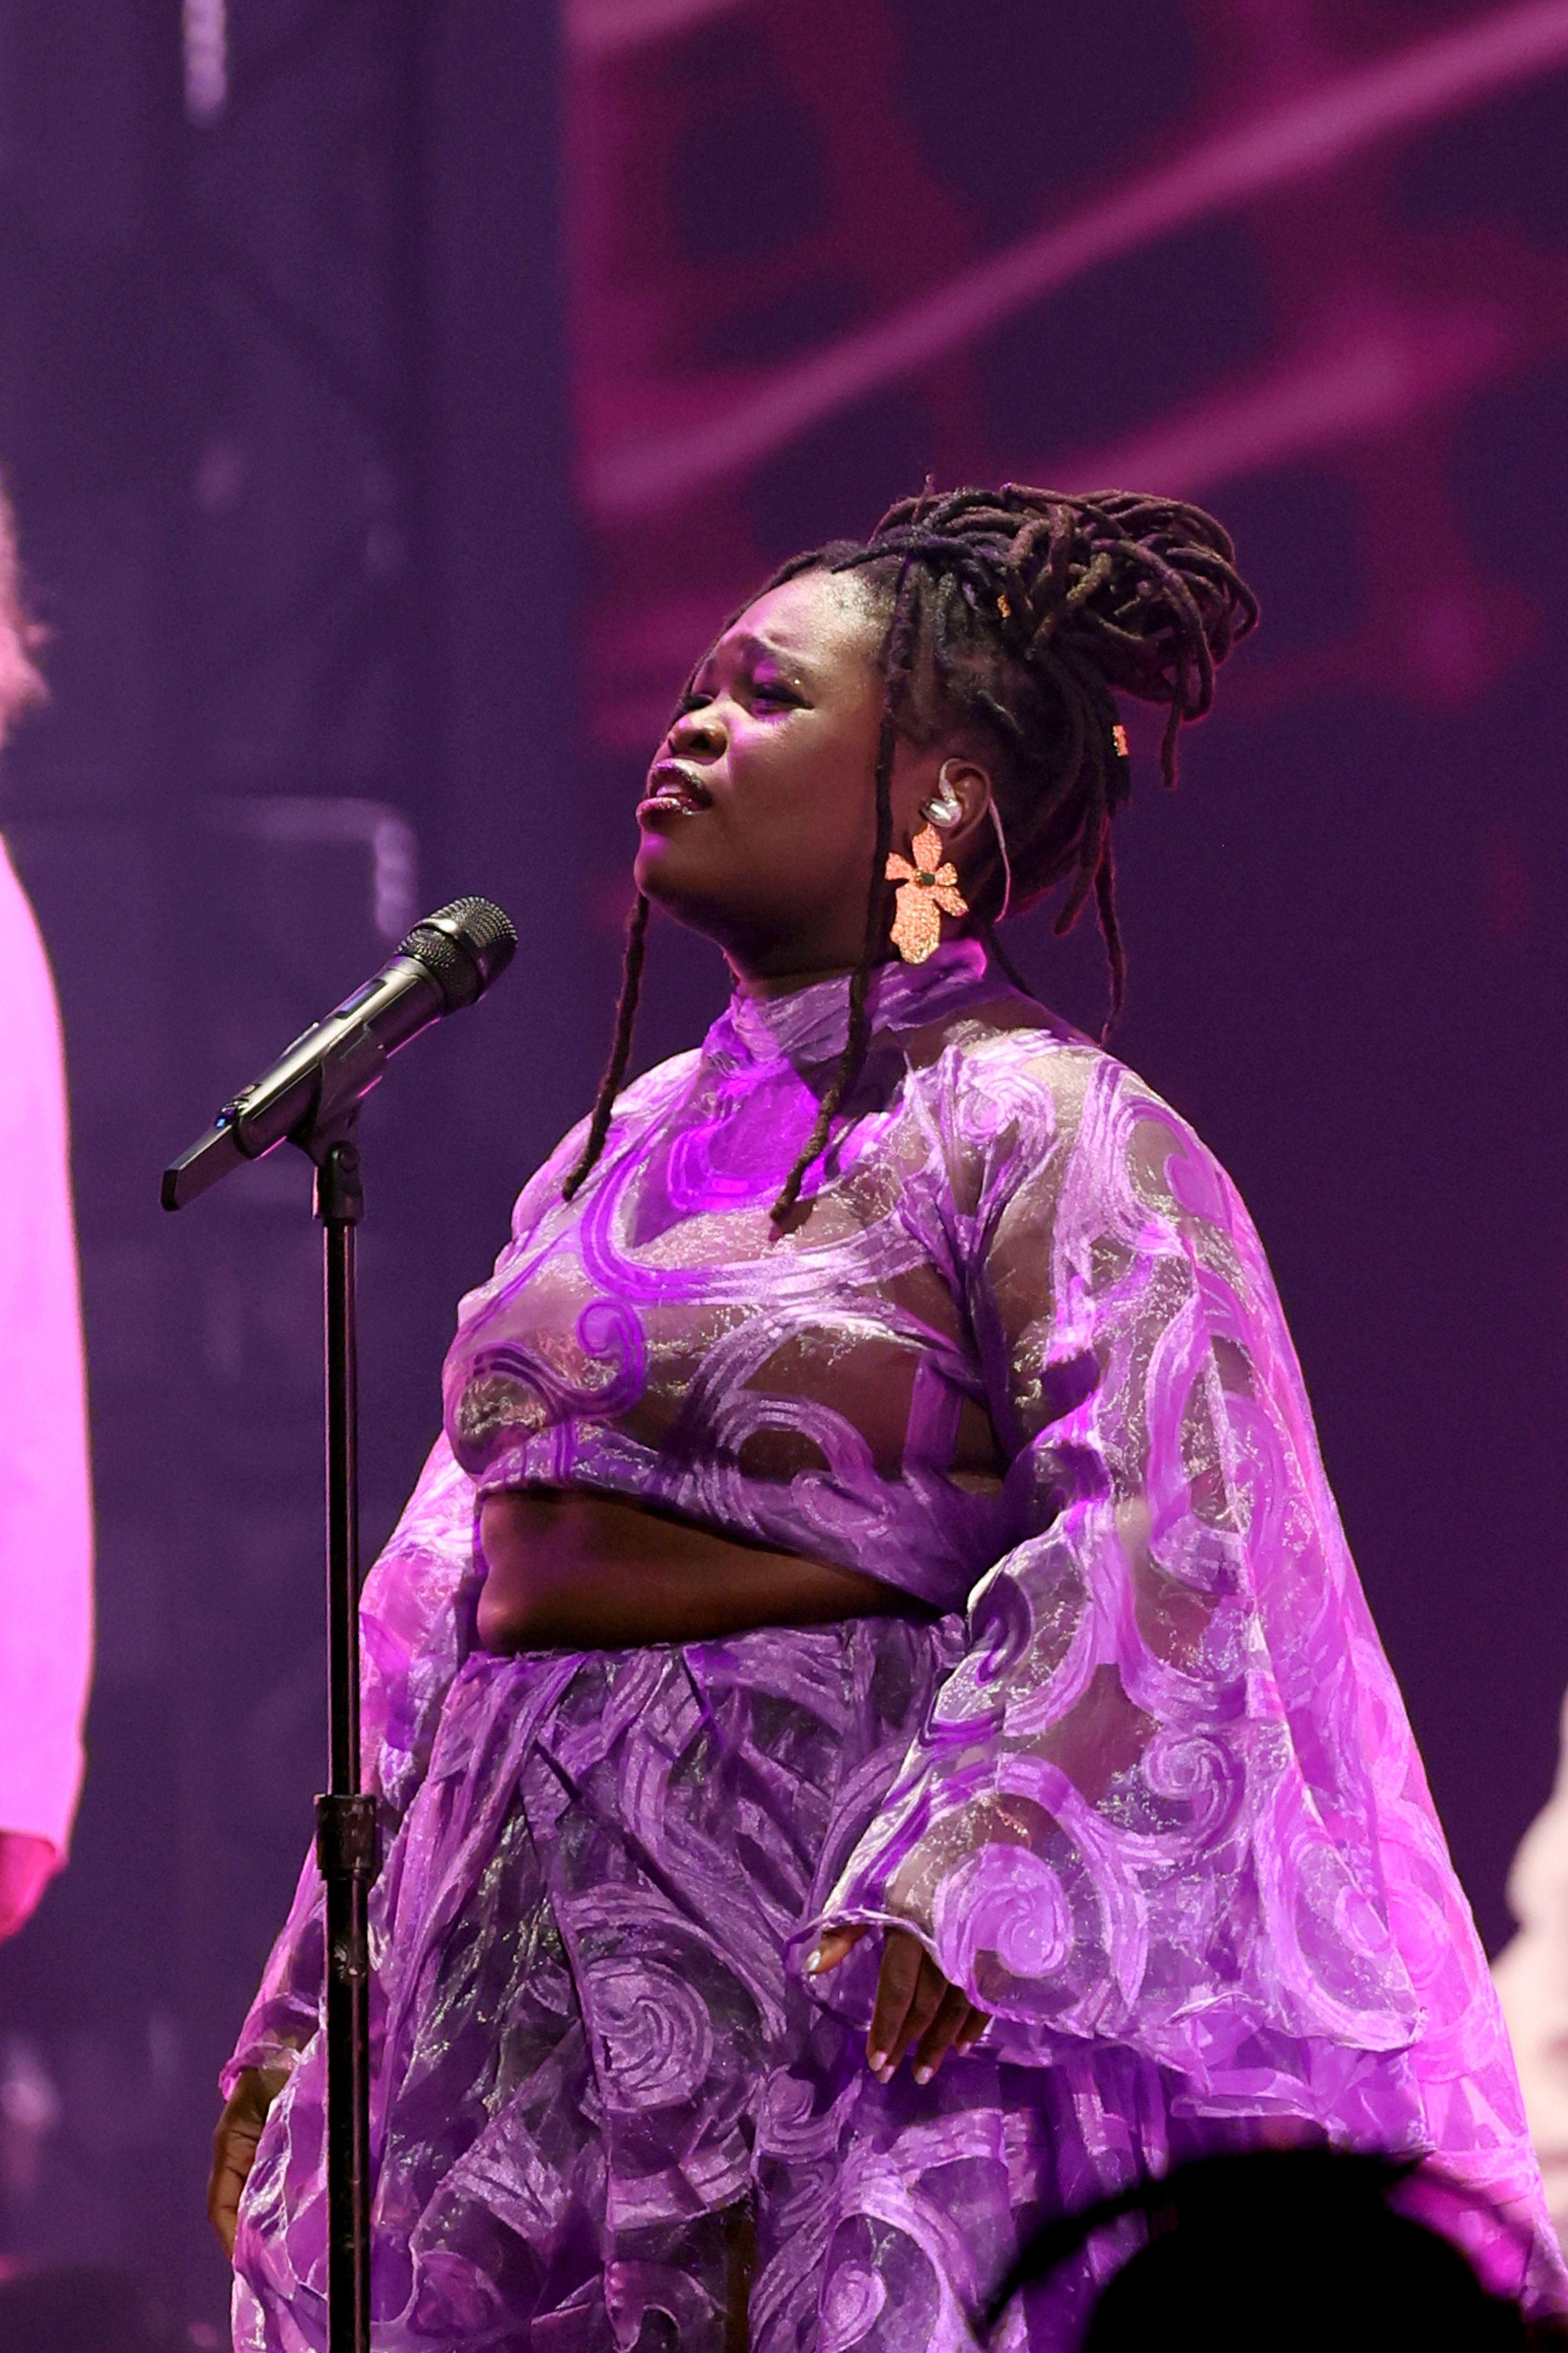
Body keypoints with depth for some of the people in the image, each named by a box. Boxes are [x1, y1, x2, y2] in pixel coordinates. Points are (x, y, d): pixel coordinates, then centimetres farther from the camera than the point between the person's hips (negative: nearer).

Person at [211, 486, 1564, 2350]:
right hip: (535, 1958, 7)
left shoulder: (1037, 1131, -6)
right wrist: (302, 2013, 18)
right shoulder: (626, 1144, 18)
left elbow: (1160, 1546, -19)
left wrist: (978, 1866, -31)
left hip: (841, 1963, -7)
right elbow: (448, 1601, 21)